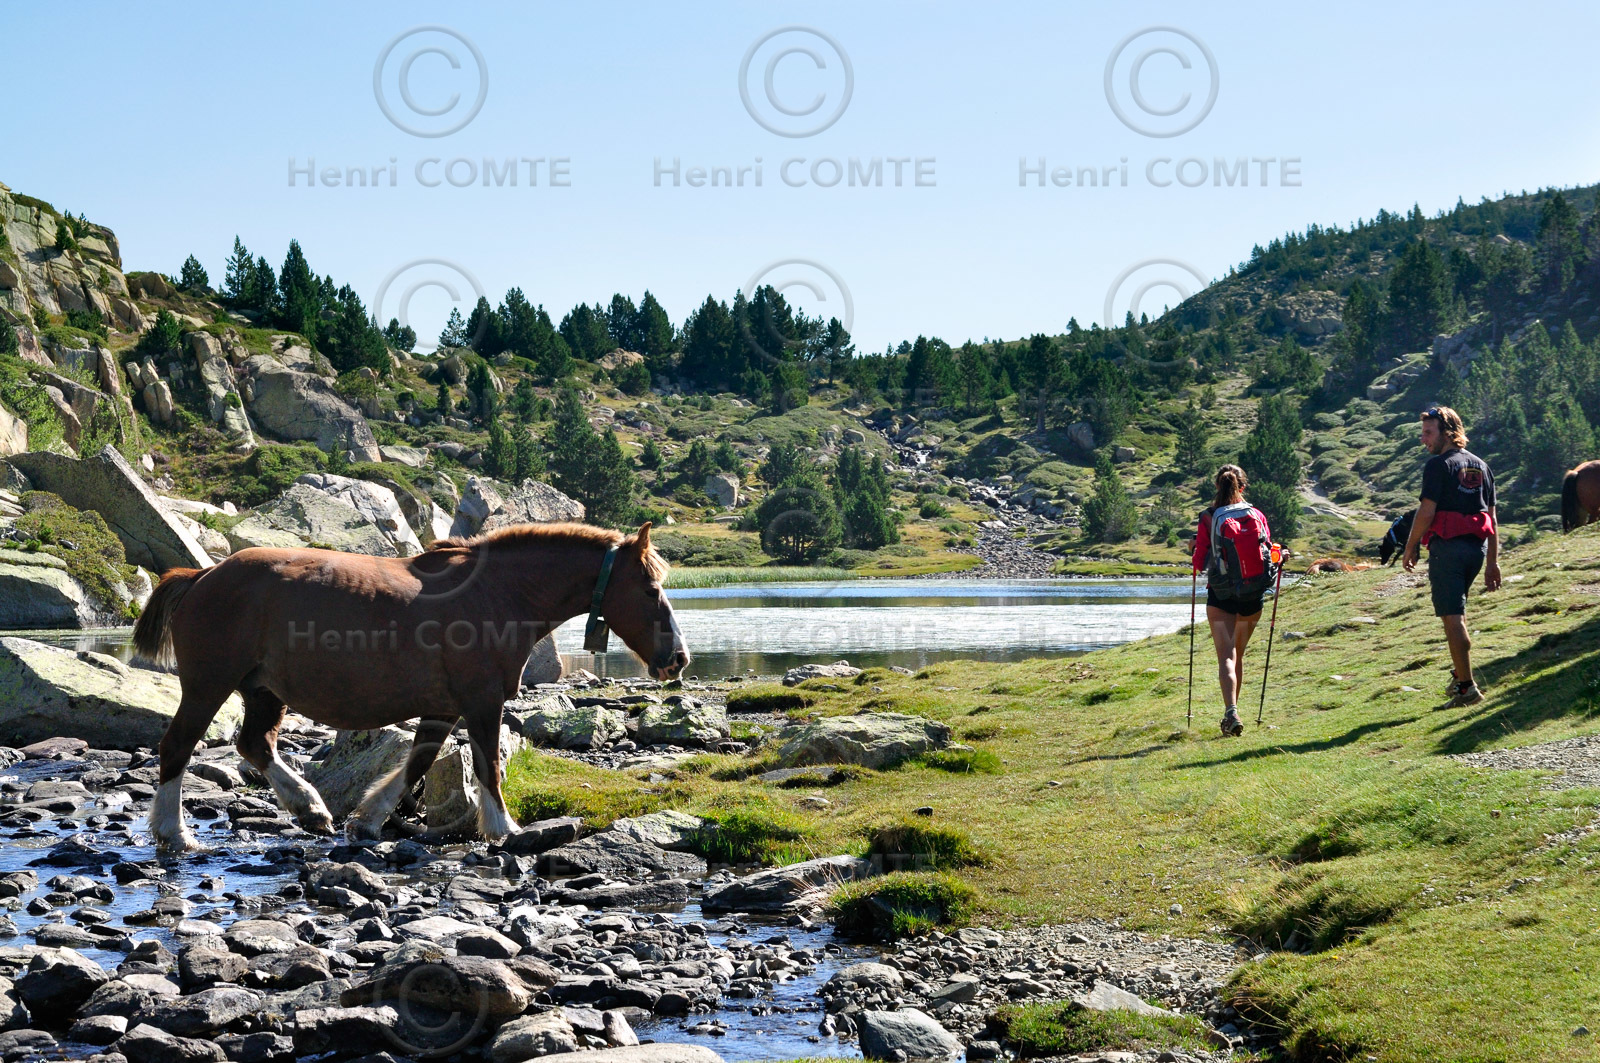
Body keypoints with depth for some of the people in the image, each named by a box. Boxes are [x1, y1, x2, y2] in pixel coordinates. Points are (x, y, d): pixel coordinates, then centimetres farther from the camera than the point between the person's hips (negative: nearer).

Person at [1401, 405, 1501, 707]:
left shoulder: (1439, 465, -7)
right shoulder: (1480, 466, 16)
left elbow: (1427, 511, -12)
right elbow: (1491, 517, 16)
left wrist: (1411, 548, -1)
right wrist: (1492, 562, 17)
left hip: (1447, 546, -8)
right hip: (1477, 546, 8)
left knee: (1453, 617, -7)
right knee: (1457, 610, 24)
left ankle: (1467, 686, -10)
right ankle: (1459, 673, 24)